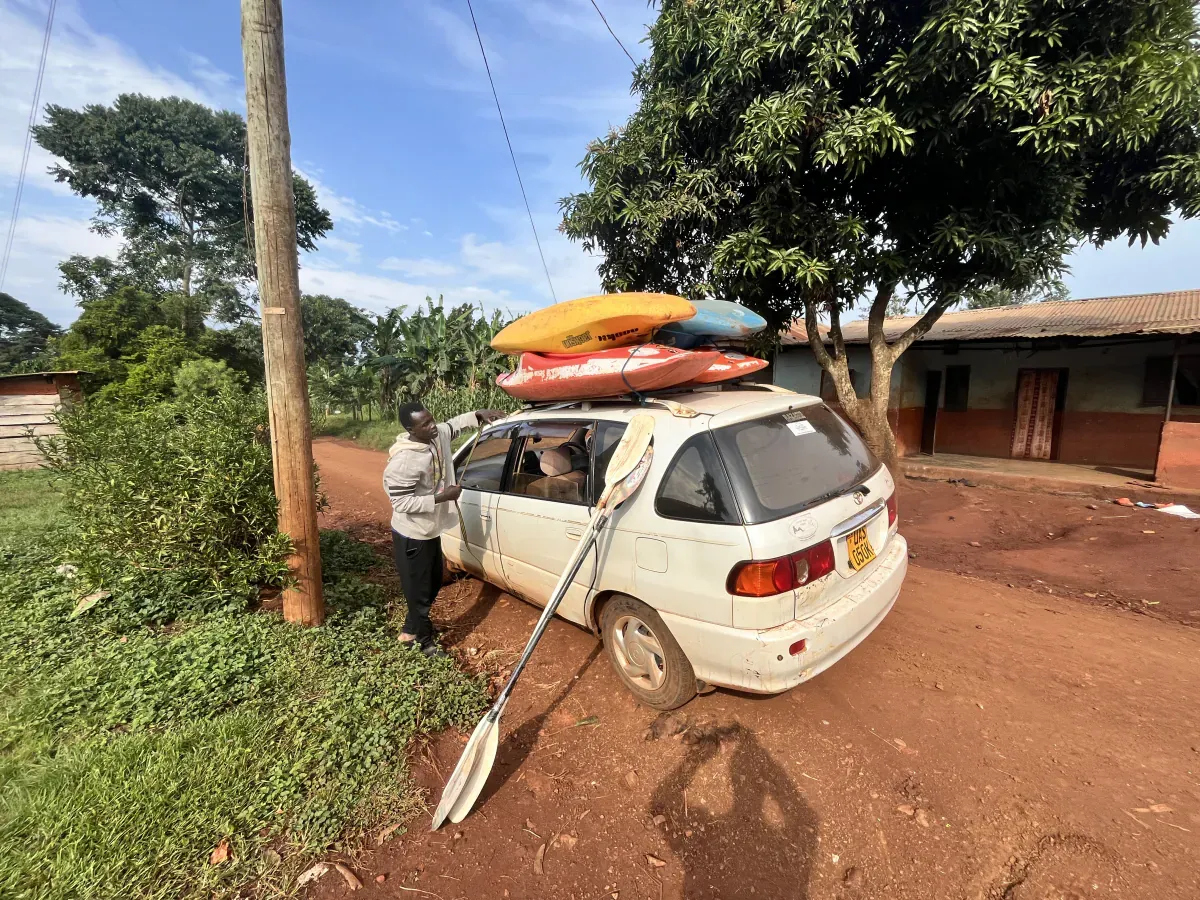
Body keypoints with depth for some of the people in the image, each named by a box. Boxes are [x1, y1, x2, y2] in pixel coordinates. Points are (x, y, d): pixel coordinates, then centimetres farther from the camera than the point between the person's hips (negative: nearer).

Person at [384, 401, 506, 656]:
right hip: (412, 536, -9)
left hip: (431, 530, 9)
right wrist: (442, 497, -28)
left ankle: (411, 630, 46)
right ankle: (424, 641, 31)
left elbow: (456, 423, 12)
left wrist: (480, 414, -5)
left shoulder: (438, 435, -8)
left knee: (433, 583, 24)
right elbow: (402, 503, -28)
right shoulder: (403, 461, -31)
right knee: (419, 590, 9)